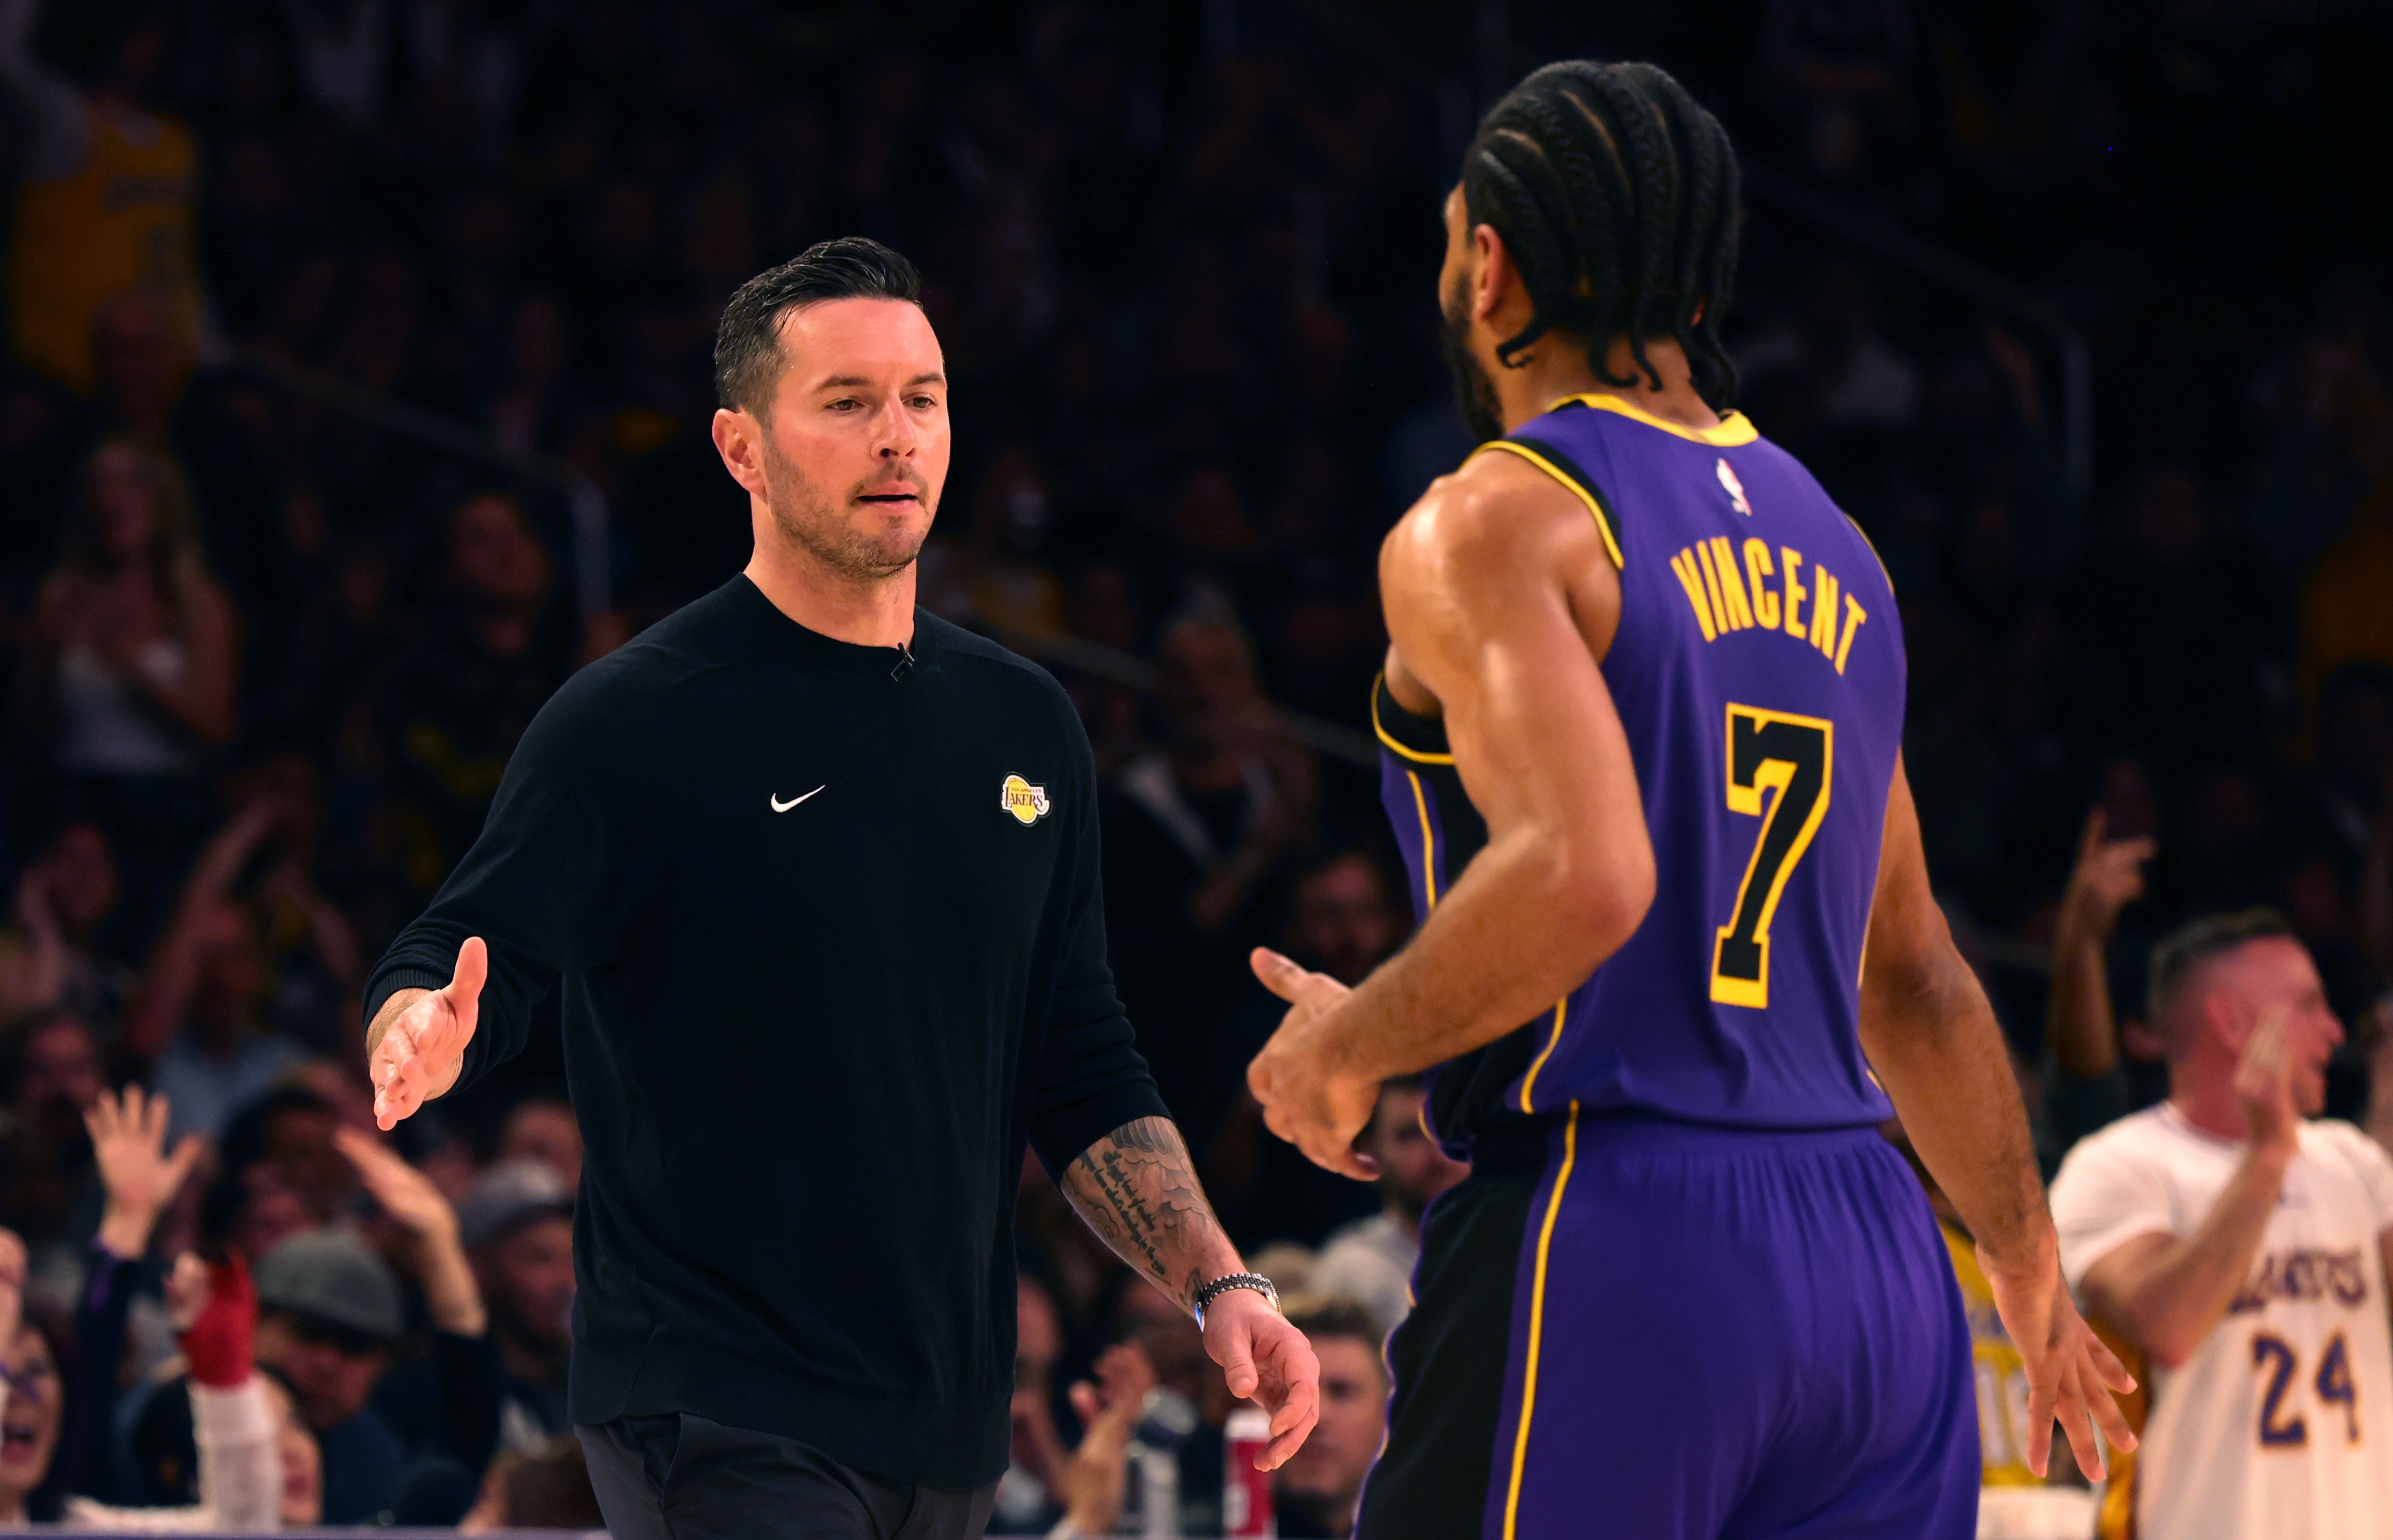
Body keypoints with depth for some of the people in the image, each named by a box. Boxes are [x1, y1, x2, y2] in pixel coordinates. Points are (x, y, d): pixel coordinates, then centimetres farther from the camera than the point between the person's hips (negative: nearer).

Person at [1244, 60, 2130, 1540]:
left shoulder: (1496, 524, -7)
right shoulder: (1829, 541, 17)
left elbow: (1580, 879, -23)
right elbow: (1915, 977, 24)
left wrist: (1347, 1043, -7)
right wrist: (2031, 1267, 35)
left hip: (1609, 1247, -7)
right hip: (1879, 1265, 7)